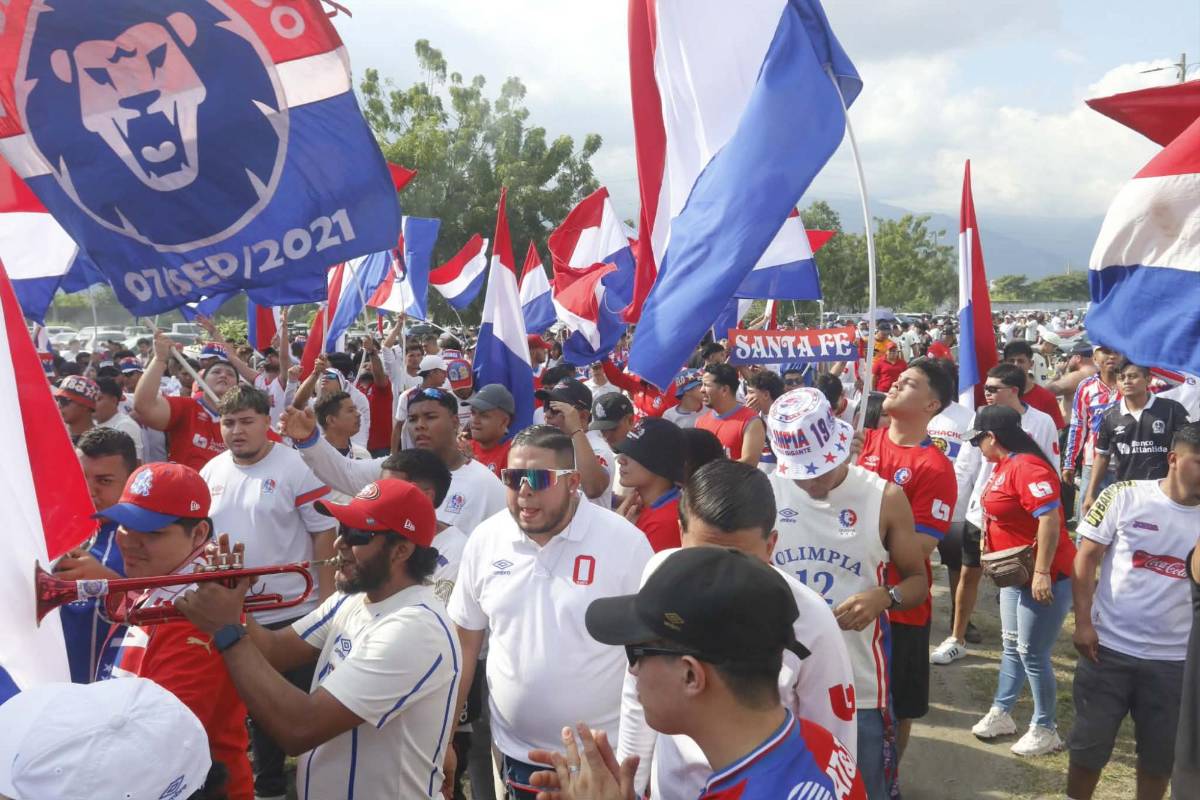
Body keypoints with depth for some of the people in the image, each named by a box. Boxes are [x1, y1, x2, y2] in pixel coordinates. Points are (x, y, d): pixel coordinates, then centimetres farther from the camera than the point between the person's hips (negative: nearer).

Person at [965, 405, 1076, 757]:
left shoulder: (1028, 467, -23)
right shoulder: (1005, 465, 8)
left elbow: (1050, 520, -28)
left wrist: (1042, 573, -27)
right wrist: (990, 549, 19)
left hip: (1044, 577, -10)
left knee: (1033, 654, 0)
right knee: (1012, 646, 18)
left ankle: (1045, 730, 15)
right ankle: (1001, 714, 30)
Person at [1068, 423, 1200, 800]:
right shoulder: (1126, 496, -8)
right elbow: (1087, 558, -5)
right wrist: (1083, 622, -10)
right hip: (1109, 647, -2)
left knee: (1161, 752, 17)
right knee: (1089, 743, 11)